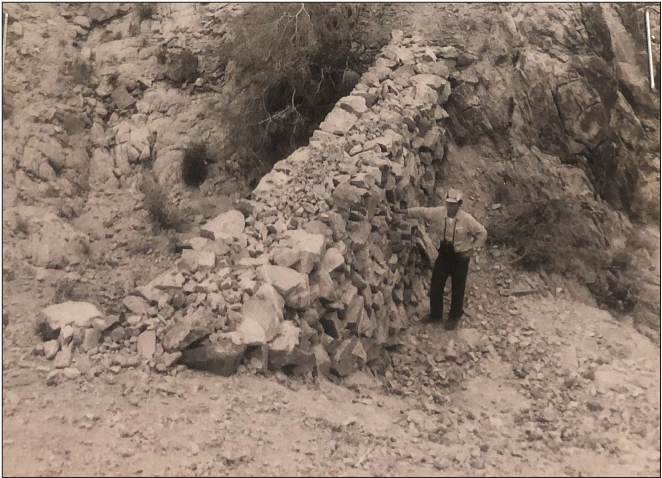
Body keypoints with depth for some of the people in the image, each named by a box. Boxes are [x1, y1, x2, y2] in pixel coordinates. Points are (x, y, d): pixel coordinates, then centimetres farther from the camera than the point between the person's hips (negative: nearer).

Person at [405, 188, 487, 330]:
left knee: (457, 288, 9)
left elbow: (482, 233, -12)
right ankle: (436, 314, 30)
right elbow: (422, 211, 1)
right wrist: (405, 211, -3)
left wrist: (472, 249, -12)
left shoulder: (466, 219, -22)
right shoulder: (439, 213, -12)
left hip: (460, 256, -4)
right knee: (436, 284, 10)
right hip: (444, 253, 4)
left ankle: (454, 317, 29)